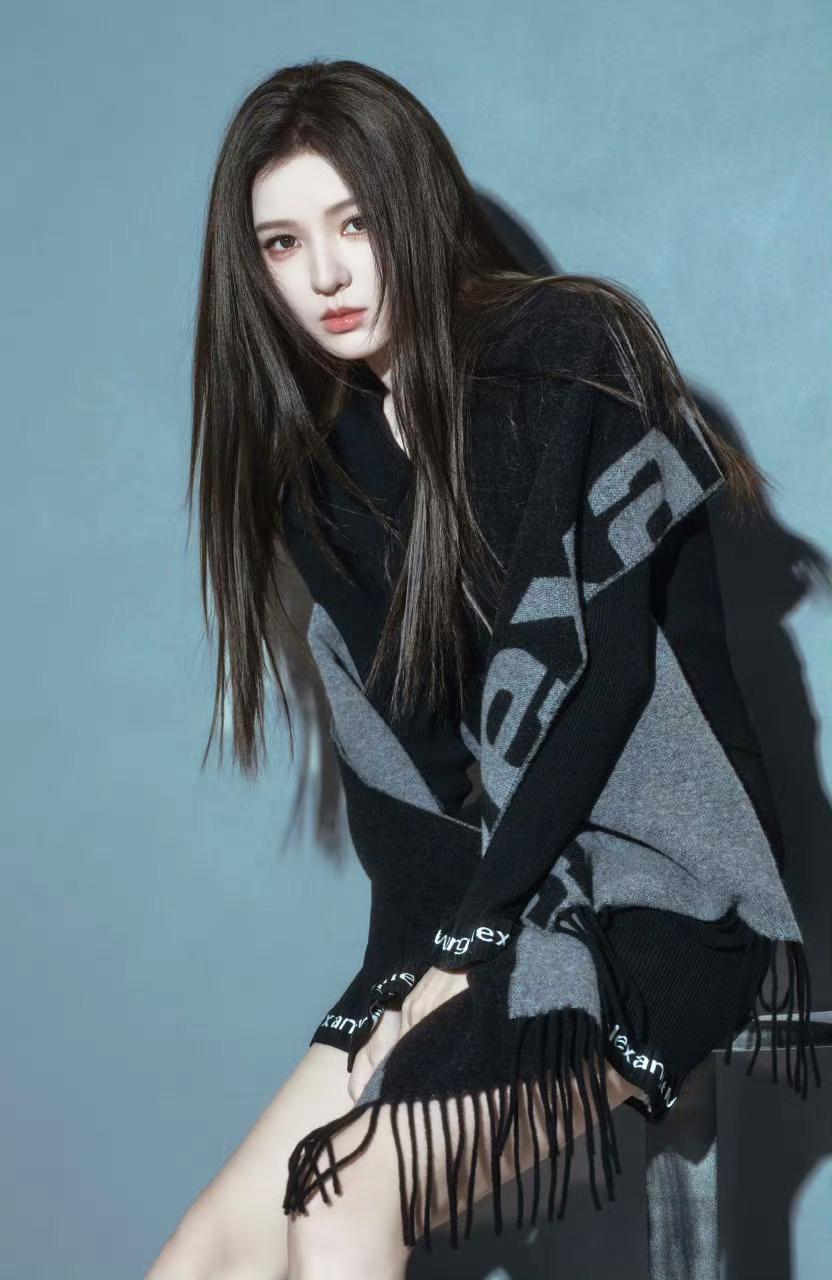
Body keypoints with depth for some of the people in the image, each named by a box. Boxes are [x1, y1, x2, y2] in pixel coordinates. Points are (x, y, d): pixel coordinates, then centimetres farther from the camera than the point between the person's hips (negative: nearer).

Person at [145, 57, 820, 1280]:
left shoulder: (568, 351, -7)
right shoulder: (324, 459, 11)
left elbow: (602, 666, -15)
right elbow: (397, 748, 5)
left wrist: (470, 945, -16)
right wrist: (426, 960, -9)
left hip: (653, 890, -6)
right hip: (473, 909, 6)